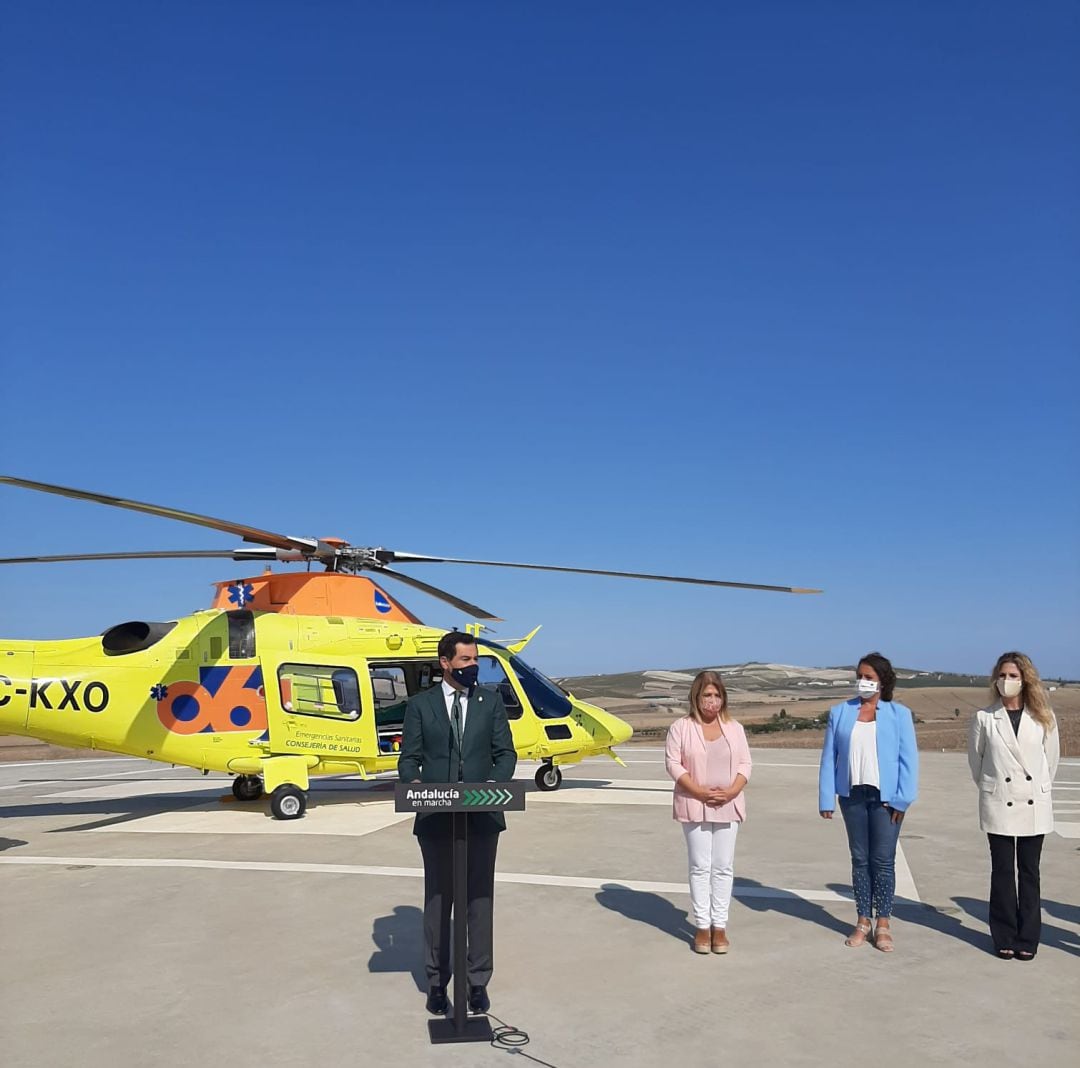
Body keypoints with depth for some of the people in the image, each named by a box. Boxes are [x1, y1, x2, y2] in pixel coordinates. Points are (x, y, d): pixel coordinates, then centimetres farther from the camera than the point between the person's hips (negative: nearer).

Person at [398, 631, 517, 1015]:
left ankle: (478, 982, 18)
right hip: (436, 818, -1)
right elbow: (409, 757, 2)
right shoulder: (420, 704, 3)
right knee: (438, 900, 8)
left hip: (482, 815, 1)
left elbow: (506, 753, 4)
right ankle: (437, 981, 21)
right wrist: (413, 783, -19)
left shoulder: (491, 701, 6)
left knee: (480, 899, 6)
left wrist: (494, 784, -15)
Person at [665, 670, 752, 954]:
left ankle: (720, 926, 15)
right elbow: (673, 763, -8)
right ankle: (702, 926, 11)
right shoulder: (681, 727, -4)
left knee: (724, 867, 6)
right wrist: (700, 792, -17)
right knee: (700, 867, 3)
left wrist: (732, 791, -12)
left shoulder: (734, 728, 6)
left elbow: (745, 763, 5)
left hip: (728, 807, 3)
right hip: (695, 806, -3)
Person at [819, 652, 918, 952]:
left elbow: (908, 758, -4)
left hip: (886, 797, -2)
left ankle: (883, 924, 15)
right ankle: (862, 921, 20)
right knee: (860, 858, 11)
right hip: (852, 794, 2)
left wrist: (902, 799, -10)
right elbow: (829, 757, 4)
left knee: (883, 860, 3)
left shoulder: (899, 713, -1)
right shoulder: (840, 712, 5)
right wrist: (826, 798, 0)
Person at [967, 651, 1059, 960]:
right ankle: (1005, 938, 15)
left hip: (1034, 806, 1)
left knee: (1029, 872, 8)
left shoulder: (1043, 717, -2)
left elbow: (1052, 757, 8)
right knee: (1002, 872, 5)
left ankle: (1027, 939, 17)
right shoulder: (984, 717, -5)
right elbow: (975, 759, 6)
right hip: (998, 805, -1)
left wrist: (1039, 788, 13)